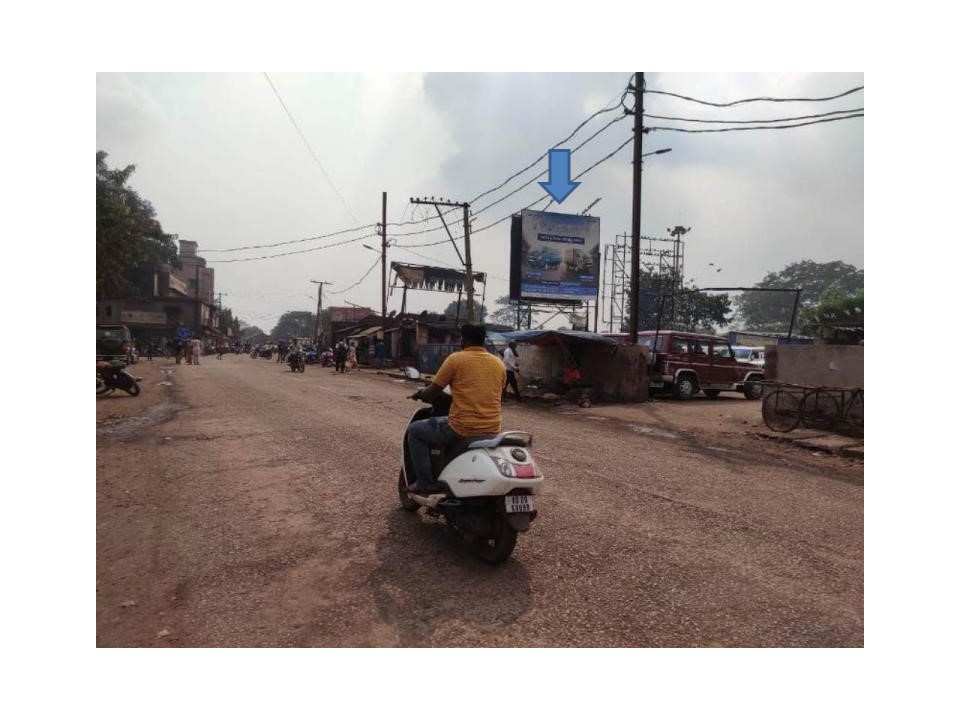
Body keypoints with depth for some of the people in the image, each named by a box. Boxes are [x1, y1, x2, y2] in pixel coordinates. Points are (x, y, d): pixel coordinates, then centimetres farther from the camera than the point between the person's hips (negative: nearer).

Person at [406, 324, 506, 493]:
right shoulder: (499, 364, 8)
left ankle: (425, 483, 13)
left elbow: (431, 394, -3)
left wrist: (420, 394, 21)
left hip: (462, 428, -6)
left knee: (414, 430, 15)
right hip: (492, 429, 6)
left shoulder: (455, 359, -6)